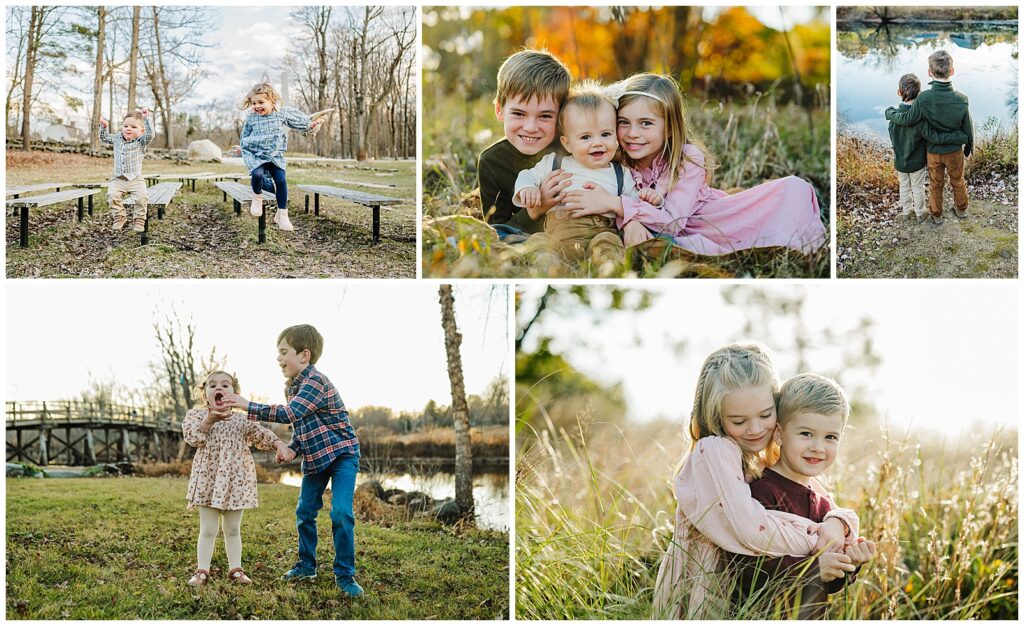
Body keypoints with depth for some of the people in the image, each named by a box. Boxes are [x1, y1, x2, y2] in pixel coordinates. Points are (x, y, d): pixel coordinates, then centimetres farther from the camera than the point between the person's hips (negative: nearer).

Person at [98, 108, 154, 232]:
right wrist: (104, 127, 11)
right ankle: (119, 217, -8)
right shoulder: (117, 139, 13)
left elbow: (150, 134, -18)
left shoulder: (141, 142, 0)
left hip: (136, 179, -3)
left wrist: (146, 118, -22)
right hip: (118, 179, 3)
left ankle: (139, 220, -9)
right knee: (112, 195, -24)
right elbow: (104, 138, 28)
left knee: (142, 197, -26)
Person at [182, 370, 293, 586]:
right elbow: (191, 437, -14)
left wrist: (279, 445, -13)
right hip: (208, 479, -2)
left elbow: (261, 435, 4)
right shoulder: (197, 415, 1)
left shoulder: (241, 420, 8)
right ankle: (202, 571, 8)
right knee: (208, 529, 1)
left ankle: (235, 569, 18)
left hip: (235, 479, 2)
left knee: (233, 529, 10)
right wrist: (209, 420, -25)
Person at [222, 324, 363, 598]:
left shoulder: (316, 382, -22)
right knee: (304, 512, 9)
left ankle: (345, 575, -7)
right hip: (314, 458, 9)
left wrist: (248, 406, -31)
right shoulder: (292, 387, 8)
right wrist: (291, 449, -1)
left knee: (341, 513, -16)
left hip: (342, 453, -9)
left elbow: (290, 414, -33)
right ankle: (306, 565, 25)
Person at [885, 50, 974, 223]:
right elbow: (968, 128, -10)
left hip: (933, 152, -1)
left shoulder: (924, 99, -30)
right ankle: (961, 209, 47)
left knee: (935, 185, 22)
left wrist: (889, 113, 0)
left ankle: (936, 215, 40)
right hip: (955, 151, 1)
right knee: (958, 182, 26)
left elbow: (906, 119, -20)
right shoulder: (961, 100, -23)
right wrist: (969, 147, 10)